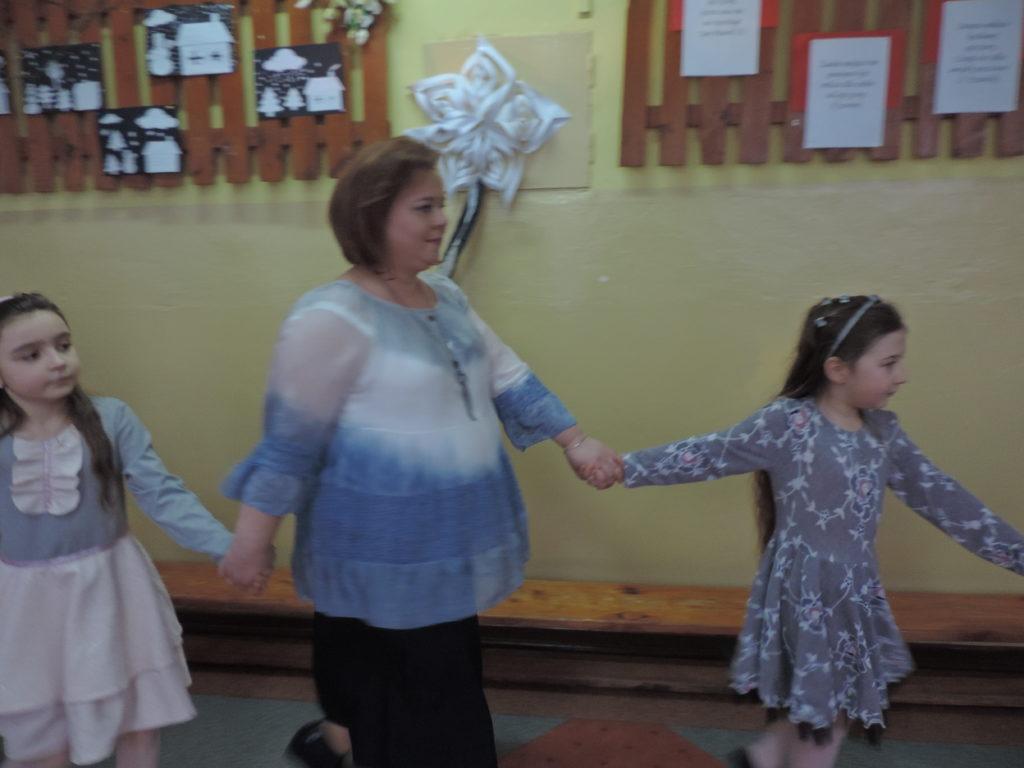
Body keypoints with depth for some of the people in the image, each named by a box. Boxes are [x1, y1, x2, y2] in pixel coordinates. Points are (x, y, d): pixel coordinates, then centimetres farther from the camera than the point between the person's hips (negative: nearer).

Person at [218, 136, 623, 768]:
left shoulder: (446, 294, 5)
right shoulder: (332, 317, -19)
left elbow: (507, 377, 9)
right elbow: (289, 440, -15)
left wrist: (575, 440, 5)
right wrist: (252, 540, -12)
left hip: (448, 537, 8)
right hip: (384, 546, -8)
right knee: (420, 688, 7)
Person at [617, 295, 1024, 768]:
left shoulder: (883, 429, 2)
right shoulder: (787, 423, -19)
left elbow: (939, 497, 8)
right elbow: (706, 456, -17)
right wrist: (624, 467, -19)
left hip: (856, 591, 7)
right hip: (806, 591, -7)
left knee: (833, 708, 20)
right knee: (822, 718, 10)